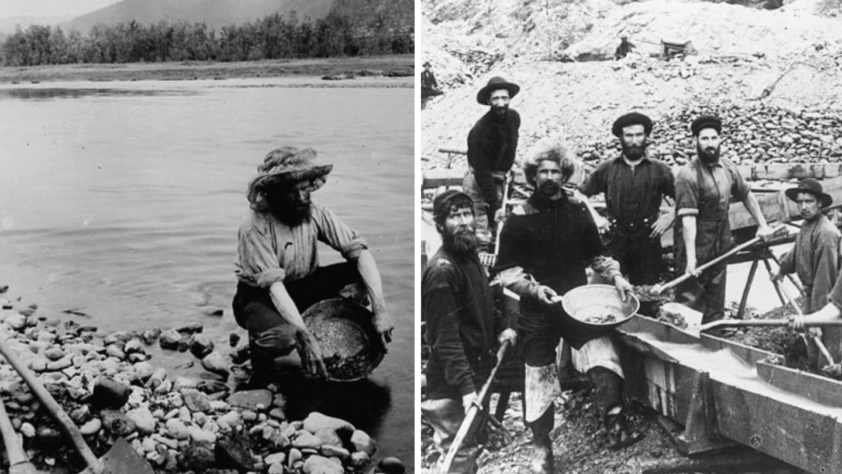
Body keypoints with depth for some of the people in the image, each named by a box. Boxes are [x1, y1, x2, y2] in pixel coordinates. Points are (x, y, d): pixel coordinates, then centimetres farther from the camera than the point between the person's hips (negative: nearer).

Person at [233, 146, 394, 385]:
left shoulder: (315, 213, -12)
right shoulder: (255, 226, -26)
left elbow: (359, 251, -17)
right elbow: (274, 286, -31)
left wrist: (379, 308, -29)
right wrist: (305, 337, -40)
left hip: (302, 287, 5)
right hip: (259, 298, -5)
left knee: (359, 270, -16)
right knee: (284, 336, -38)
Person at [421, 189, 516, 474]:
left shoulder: (469, 256, 7)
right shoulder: (441, 271, -22)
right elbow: (445, 338, -25)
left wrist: (499, 329, 8)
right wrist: (465, 386, -28)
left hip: (476, 370, 9)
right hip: (453, 386, -9)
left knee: (471, 448, 22)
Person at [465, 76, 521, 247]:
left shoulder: (514, 117, -6)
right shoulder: (481, 130, -26)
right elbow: (482, 172, -26)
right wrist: (494, 205, -27)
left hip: (498, 178, 7)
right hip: (479, 179, -7)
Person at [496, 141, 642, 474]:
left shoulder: (578, 212, 4)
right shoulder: (519, 219, -3)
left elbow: (597, 255, 15)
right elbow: (506, 272, -2)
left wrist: (615, 276, -2)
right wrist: (535, 289, -16)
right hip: (537, 312, -1)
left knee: (605, 356, -21)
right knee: (539, 377, 5)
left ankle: (615, 428, -16)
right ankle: (541, 447, 21)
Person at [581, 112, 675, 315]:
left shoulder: (659, 170, 3)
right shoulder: (607, 169, 4)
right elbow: (582, 195, 11)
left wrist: (670, 217, -5)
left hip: (647, 241, 0)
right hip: (615, 241, 0)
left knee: (647, 299, 5)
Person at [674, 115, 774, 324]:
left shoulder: (727, 167, 3)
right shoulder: (688, 174, -19)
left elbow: (746, 195, 18)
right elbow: (688, 217, -24)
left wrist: (762, 224, 14)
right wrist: (691, 257, -29)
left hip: (721, 243, 7)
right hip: (696, 243, -7)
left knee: (716, 300, 16)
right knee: (689, 299, -3)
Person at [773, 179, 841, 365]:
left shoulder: (825, 233, -25)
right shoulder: (806, 225, 6)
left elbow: (825, 275, -26)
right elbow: (797, 251, 25)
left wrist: (818, 316, -26)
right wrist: (782, 269, 41)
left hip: (825, 297, -9)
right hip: (811, 292, 9)